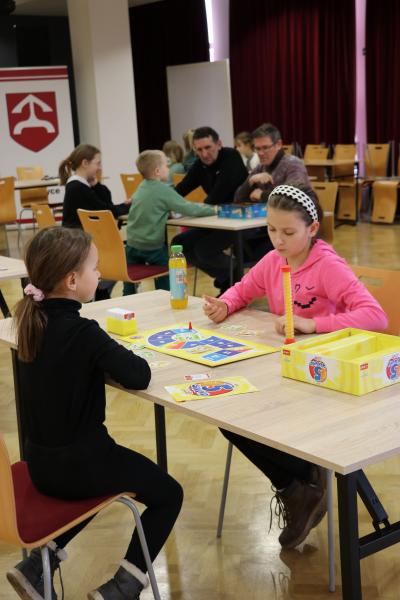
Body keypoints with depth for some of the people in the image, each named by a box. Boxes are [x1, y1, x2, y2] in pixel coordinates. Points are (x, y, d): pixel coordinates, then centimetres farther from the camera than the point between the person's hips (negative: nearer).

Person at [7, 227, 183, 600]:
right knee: (168, 494, 13)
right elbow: (139, 376, -22)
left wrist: (106, 358, 2)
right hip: (78, 462, -7)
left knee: (110, 471, 35)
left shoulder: (32, 320, -1)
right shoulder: (82, 331, -23)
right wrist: (120, 358, -3)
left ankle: (39, 565, 23)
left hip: (41, 460, 7)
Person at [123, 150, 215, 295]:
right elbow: (190, 210, -13)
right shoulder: (163, 190, -13)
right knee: (165, 283, 12)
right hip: (152, 248, -6)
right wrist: (211, 209, 2)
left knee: (129, 289, 17)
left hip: (132, 245, 6)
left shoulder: (141, 188, 8)